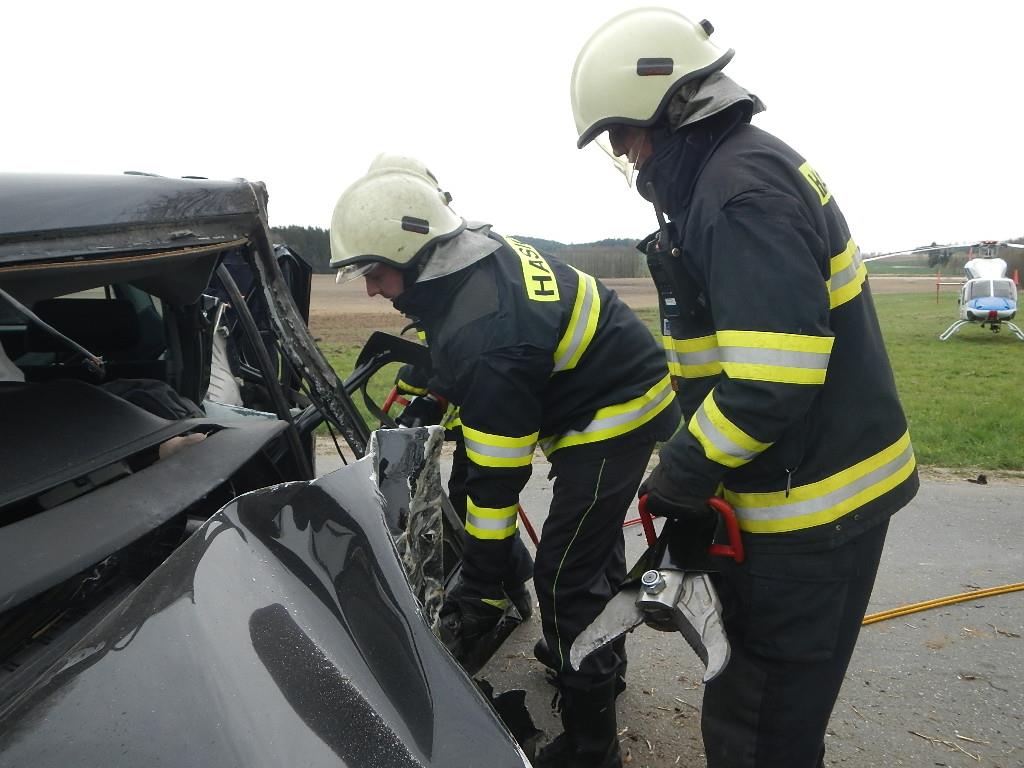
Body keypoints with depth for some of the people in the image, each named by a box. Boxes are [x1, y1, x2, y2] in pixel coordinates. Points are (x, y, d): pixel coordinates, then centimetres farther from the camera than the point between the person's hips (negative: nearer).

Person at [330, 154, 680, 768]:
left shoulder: (487, 339, -33)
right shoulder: (482, 251, -5)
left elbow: (497, 477, -28)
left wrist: (482, 587, -20)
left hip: (612, 419, -10)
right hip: (623, 387, 11)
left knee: (565, 578, -6)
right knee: (594, 542, 25)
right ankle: (600, 657, 48)